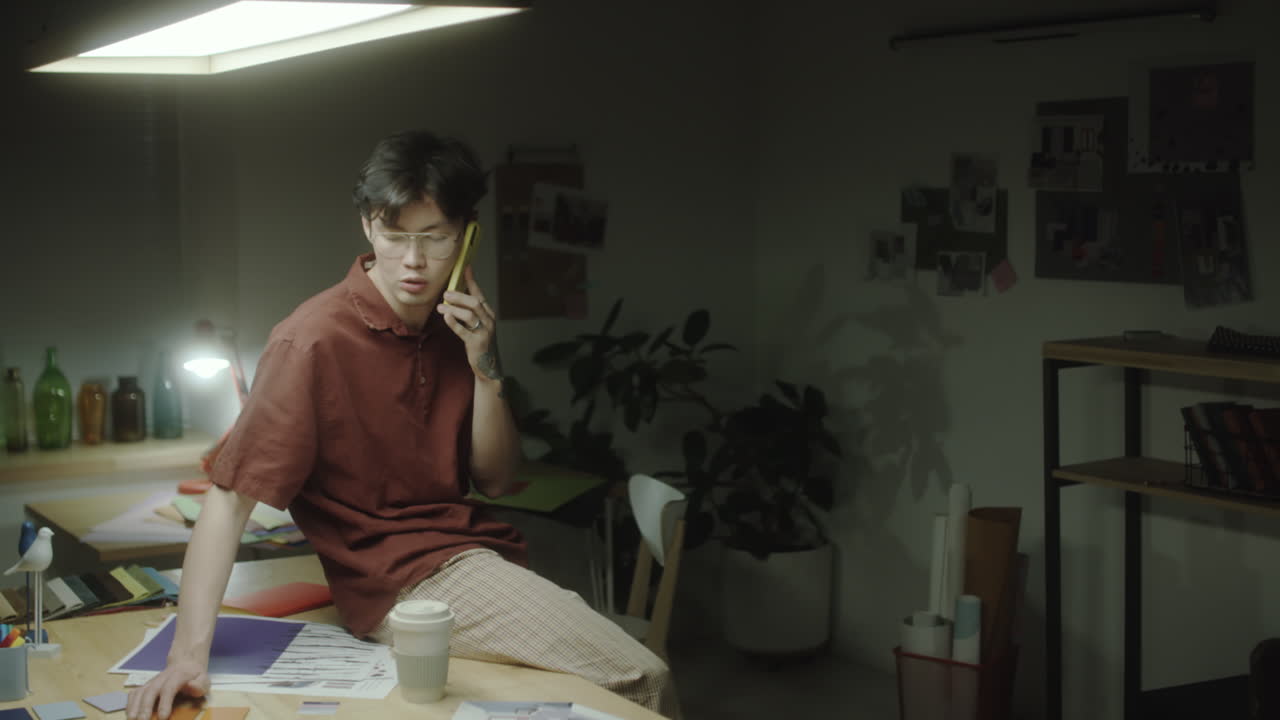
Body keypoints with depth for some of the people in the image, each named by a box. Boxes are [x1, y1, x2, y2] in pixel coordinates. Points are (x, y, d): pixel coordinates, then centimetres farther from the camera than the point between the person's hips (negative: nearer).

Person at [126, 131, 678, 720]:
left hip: (476, 550, 7)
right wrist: (189, 653, -26)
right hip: (401, 582, -7)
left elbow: (494, 481, 7)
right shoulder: (315, 339, -13)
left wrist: (485, 367, -9)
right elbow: (230, 497, -16)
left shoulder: (456, 327, 6)